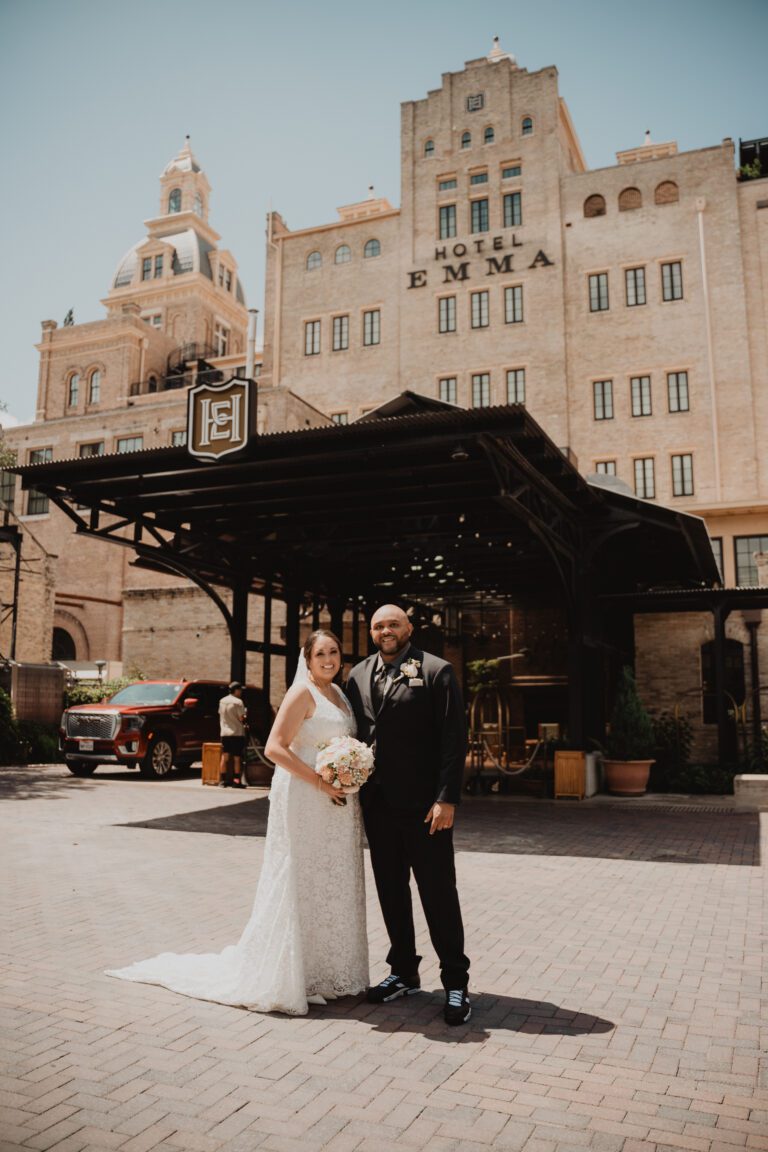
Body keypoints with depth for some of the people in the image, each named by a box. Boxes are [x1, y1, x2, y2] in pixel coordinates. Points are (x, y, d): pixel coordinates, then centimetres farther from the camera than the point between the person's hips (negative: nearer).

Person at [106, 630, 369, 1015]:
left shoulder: (340, 693, 14)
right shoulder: (302, 692, -11)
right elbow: (274, 748, -19)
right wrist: (322, 783, -21)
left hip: (339, 804, 8)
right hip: (305, 801, -8)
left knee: (333, 886, 14)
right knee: (298, 885, 1)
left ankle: (327, 971, 28)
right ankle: (289, 977, 15)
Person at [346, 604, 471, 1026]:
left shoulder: (435, 671, -7)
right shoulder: (358, 675, 9)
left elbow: (454, 738, -11)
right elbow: (350, 732, 14)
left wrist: (447, 798, -16)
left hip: (423, 805, -5)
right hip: (377, 804, 5)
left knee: (439, 893, 3)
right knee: (390, 892, 15)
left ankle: (455, 982, 16)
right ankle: (403, 972, 31)